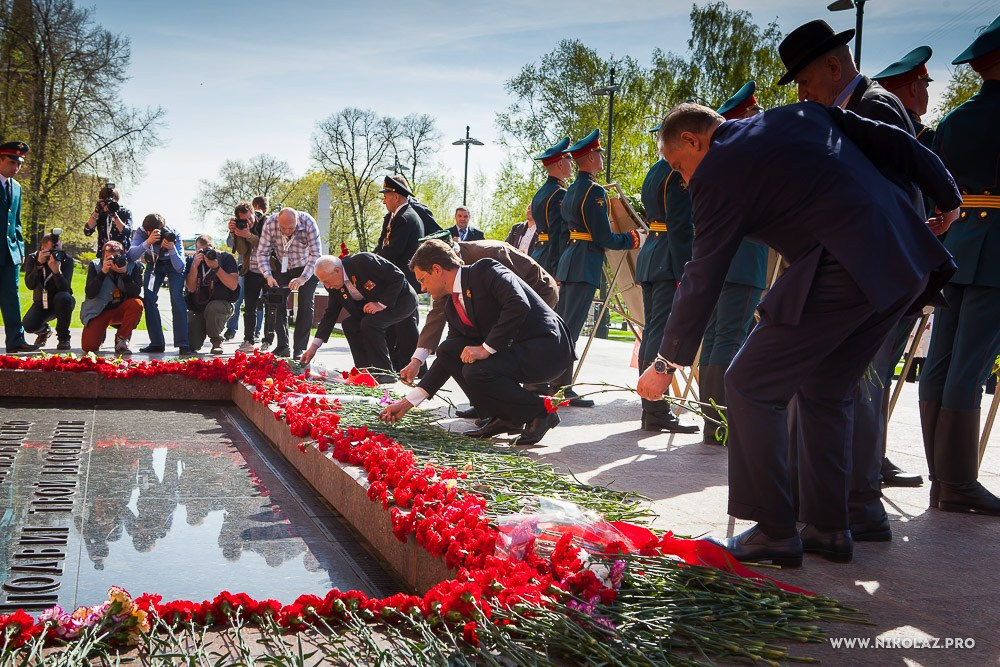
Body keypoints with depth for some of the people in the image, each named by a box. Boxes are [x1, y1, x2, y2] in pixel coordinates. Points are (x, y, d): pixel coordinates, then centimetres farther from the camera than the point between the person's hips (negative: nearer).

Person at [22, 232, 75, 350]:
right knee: (29, 326, -27)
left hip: (61, 303, -1)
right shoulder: (33, 258, -9)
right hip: (42, 302, 1)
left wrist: (56, 271, -47)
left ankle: (63, 337, -16)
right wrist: (39, 265, -35)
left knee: (63, 297, -37)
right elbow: (30, 285, -22)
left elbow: (65, 288, -29)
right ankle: (44, 330, 15)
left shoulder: (67, 260, -15)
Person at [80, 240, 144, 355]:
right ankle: (102, 332, 20)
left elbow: (136, 293, -19)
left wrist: (124, 273, -30)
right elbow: (90, 294, -17)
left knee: (137, 304, -34)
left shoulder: (132, 267, -8)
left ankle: (122, 339, -11)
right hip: (98, 311, -1)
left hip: (121, 310, 1)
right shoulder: (95, 265, -8)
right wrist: (103, 272, -26)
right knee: (88, 346, -20)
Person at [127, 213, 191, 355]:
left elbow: (179, 267, -34)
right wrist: (148, 242, -55)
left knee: (177, 298, -20)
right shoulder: (141, 233, -27)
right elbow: (131, 256, -41)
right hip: (154, 264, 3)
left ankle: (183, 343, -20)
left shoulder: (173, 234, -32)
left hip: (173, 264, -3)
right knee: (149, 298, -10)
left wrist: (172, 249, -51)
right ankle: (156, 343, -1)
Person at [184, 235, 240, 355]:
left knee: (212, 307, -40)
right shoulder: (191, 260, 1)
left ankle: (217, 343, -16)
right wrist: (195, 266, -20)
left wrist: (216, 267, -25)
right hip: (197, 307, 2)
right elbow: (191, 288, -9)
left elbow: (233, 285, -17)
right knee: (191, 346, -14)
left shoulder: (226, 258, -6)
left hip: (222, 304, -2)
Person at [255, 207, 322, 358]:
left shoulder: (308, 223, -31)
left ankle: (300, 348, -5)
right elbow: (262, 252, -19)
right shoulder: (270, 224, -25)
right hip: (282, 266, 2)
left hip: (307, 267, -2)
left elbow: (315, 254, -30)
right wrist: (268, 276, -33)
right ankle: (282, 346, 2)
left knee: (305, 305, -10)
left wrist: (303, 278, -41)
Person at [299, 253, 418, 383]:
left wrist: (382, 304, -26)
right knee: (349, 324, -4)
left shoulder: (363, 261, -29)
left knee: (369, 323, -27)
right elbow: (330, 314, 2)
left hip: (402, 299, -8)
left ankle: (385, 372, -17)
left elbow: (398, 277, -25)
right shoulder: (335, 287, -5)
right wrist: (314, 347, -4)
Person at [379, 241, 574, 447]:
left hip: (548, 347, -9)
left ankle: (540, 412, -5)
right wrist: (407, 403, 11)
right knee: (447, 350, -1)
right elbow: (449, 357, 14)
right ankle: (505, 417, 4)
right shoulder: (453, 307, 12)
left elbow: (519, 305, -28)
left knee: (476, 371, -27)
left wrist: (486, 348, -25)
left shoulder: (486, 271, -13)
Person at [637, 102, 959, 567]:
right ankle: (828, 529, 25)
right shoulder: (802, 114, 20)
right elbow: (896, 145, 20)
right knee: (826, 393, 20)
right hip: (909, 263, 9)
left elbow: (702, 279, 0)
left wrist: (667, 363, 8)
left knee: (750, 386, 2)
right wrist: (949, 201, 30)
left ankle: (774, 532, 6)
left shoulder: (717, 174, -2)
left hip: (843, 272, -9)